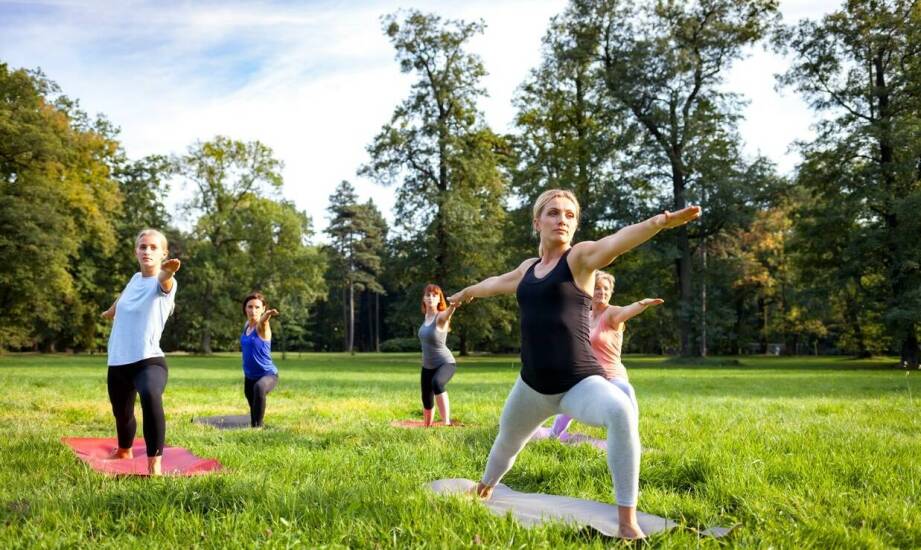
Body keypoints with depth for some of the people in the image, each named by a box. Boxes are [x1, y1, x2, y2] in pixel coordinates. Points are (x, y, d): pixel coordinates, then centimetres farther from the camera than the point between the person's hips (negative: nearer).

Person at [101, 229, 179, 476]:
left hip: (149, 361, -7)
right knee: (121, 413, 24)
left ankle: (155, 466, -38)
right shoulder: (135, 279, 7)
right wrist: (111, 311, 51)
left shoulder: (164, 283, -12)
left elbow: (164, 281, -39)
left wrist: (167, 271, -62)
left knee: (151, 397, -38)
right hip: (118, 363, 7)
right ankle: (124, 450, 56)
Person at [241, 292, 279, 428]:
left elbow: (263, 321, -48)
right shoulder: (247, 325, 1)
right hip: (249, 376, 8)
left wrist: (267, 315, -67)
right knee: (253, 407, 24)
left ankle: (258, 426, -34)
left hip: (268, 374, -8)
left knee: (259, 387, -40)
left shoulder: (262, 326, -20)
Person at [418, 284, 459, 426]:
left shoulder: (441, 317, -21)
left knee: (437, 383, -39)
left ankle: (447, 423, -40)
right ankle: (427, 427, 42)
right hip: (427, 366, 7)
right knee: (427, 401, 16)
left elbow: (448, 312, -47)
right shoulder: (426, 315, 0)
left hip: (445, 363, -7)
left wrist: (454, 304, -67)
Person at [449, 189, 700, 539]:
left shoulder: (580, 257, -6)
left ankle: (628, 523, -28)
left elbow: (616, 242, -28)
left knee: (620, 411, -37)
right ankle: (484, 490, 61)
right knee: (507, 442, 27)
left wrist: (659, 221, -48)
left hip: (580, 383, -6)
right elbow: (496, 282, 33)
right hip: (533, 386, 6)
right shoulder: (528, 269, 11)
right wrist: (467, 293, 52)